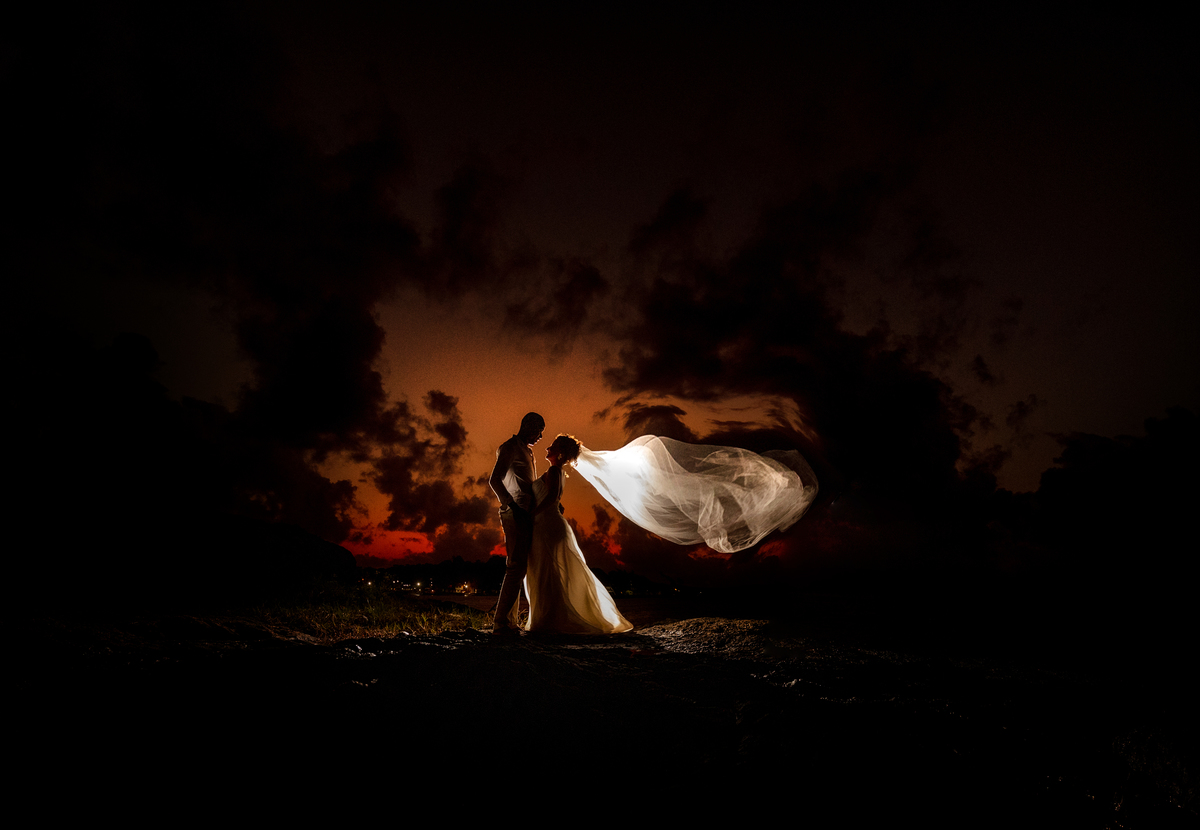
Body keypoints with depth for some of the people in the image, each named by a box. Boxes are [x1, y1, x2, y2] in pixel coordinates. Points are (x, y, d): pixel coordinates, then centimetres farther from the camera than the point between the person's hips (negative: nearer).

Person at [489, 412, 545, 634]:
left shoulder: (526, 451, 24)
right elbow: (495, 480, -16)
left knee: (518, 568, 9)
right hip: (515, 515, -10)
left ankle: (509, 621, 13)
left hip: (525, 515, 10)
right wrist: (513, 506, -21)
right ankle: (501, 622, -10)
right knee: (516, 567, -12)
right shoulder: (510, 448, -6)